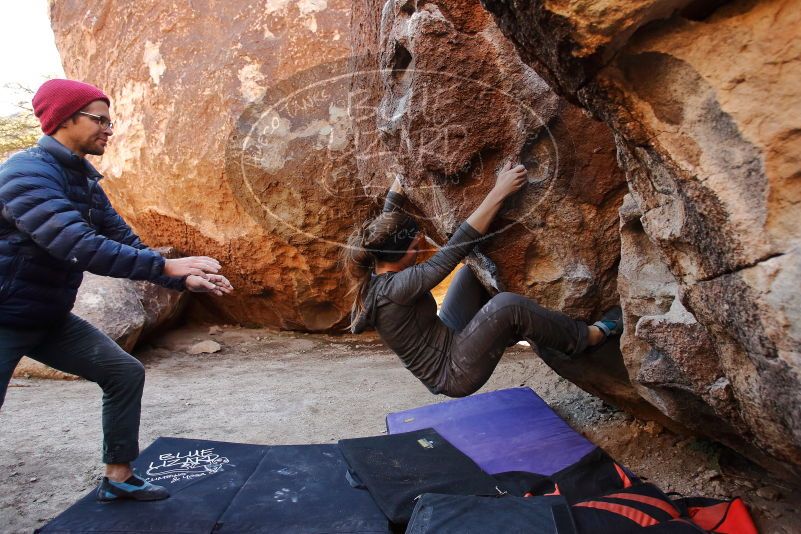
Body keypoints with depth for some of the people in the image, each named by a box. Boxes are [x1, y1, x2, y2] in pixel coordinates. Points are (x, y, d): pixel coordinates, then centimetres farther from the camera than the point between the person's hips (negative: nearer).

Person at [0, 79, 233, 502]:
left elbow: (126, 240, 5)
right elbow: (78, 245, -35)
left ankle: (117, 477, 17)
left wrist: (185, 280, -6)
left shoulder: (85, 180, 6)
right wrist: (166, 266, -36)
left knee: (126, 372, 5)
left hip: (51, 318, 8)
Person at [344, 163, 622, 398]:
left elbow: (389, 211, 8)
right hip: (454, 375, -10)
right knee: (506, 306, -28)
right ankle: (589, 336, -4)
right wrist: (499, 192, -30)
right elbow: (455, 248, -33)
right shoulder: (395, 288, -30)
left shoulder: (372, 272, -5)